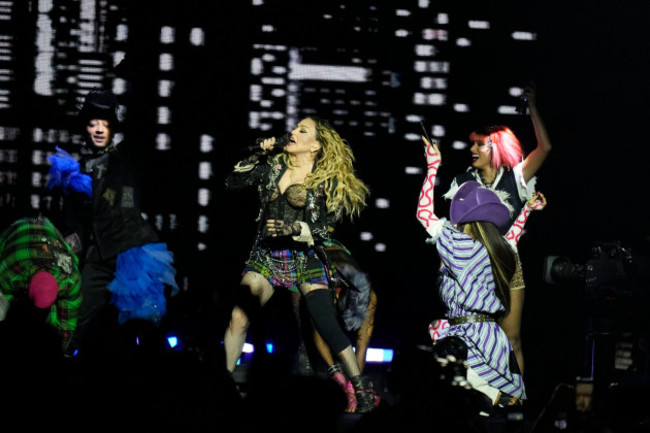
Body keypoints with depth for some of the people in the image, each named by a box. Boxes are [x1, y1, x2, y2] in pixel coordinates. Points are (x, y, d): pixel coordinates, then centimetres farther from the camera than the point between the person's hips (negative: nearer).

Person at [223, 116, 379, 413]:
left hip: (306, 258, -3)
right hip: (266, 255, 3)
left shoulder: (328, 181, -1)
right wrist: (258, 156, -1)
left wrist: (295, 228, -21)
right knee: (238, 318, -13)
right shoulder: (273, 166, 8)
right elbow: (233, 183, 8)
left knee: (326, 325, -12)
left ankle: (362, 390, -3)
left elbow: (325, 228, -5)